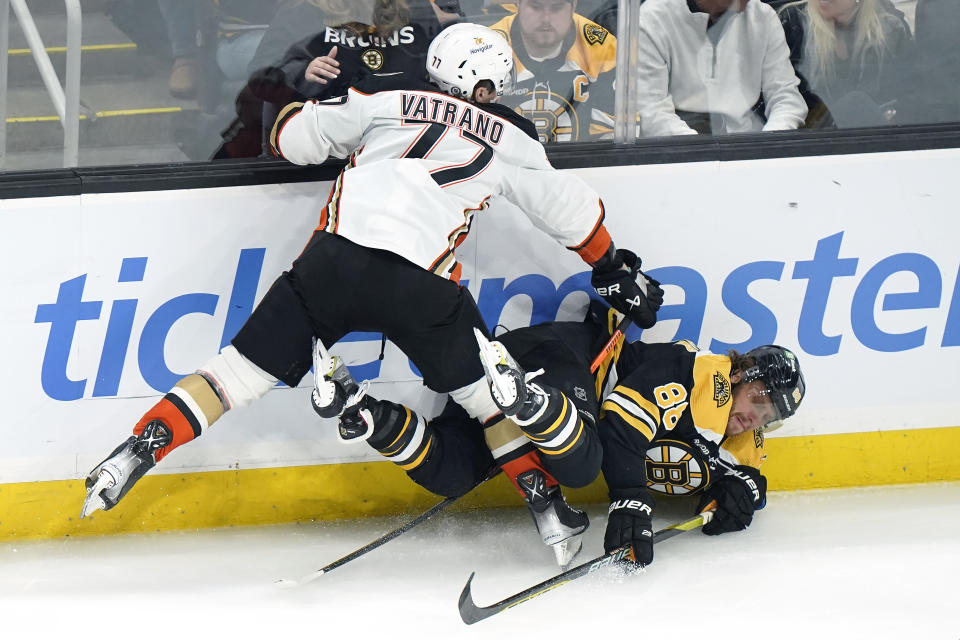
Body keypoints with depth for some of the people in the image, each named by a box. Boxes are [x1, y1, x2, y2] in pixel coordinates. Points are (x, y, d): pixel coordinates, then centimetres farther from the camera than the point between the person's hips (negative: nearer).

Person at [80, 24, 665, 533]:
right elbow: (569, 210, 24)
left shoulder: (388, 100, 16)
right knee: (486, 387, 19)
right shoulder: (512, 141, 16)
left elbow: (294, 137, 17)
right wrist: (613, 269, 39)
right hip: (420, 288, -1)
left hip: (336, 260, 1)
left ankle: (135, 454, -2)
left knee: (245, 369, 7)